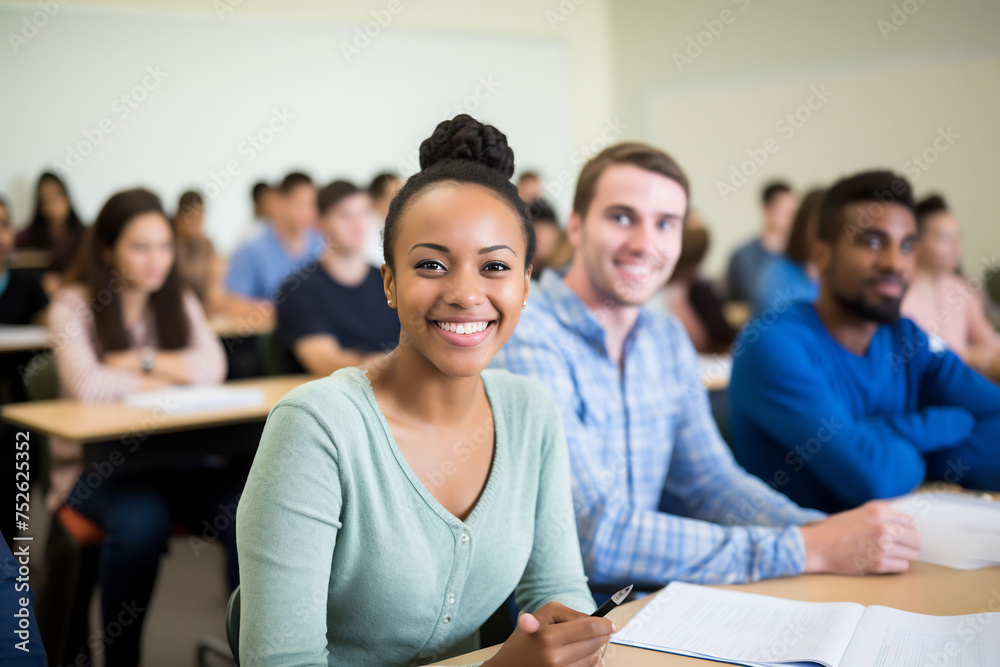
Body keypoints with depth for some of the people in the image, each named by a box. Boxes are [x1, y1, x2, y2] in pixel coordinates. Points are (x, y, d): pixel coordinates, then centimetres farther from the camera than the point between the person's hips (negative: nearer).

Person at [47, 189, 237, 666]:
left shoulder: (179, 301, 11)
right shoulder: (73, 305, -4)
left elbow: (212, 366, -4)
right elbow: (86, 384, -20)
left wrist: (142, 360, -13)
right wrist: (169, 376, -8)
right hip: (94, 462, -4)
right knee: (142, 520, -35)